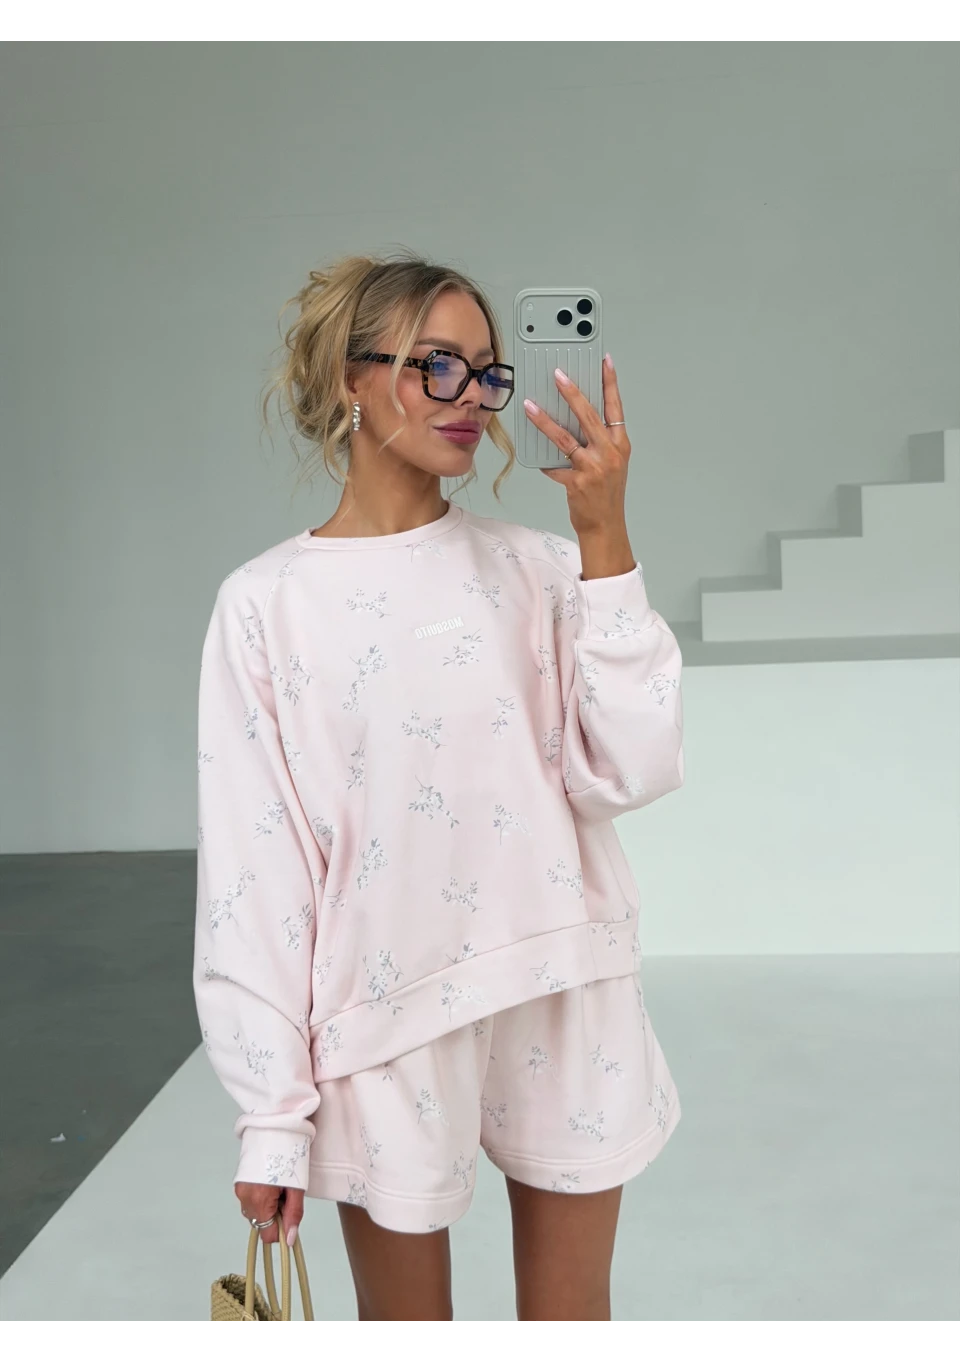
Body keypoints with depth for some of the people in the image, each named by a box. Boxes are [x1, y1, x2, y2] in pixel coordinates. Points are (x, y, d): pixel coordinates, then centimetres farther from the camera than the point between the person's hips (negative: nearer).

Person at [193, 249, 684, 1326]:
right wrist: (270, 1113, -4)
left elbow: (630, 771, -10)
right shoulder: (267, 602, -5)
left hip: (565, 1001, 2)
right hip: (384, 1021, -1)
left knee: (572, 1323, 19)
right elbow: (250, 870, -5)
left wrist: (604, 538, -15)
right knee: (405, 1325, 18)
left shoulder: (533, 567, 0)